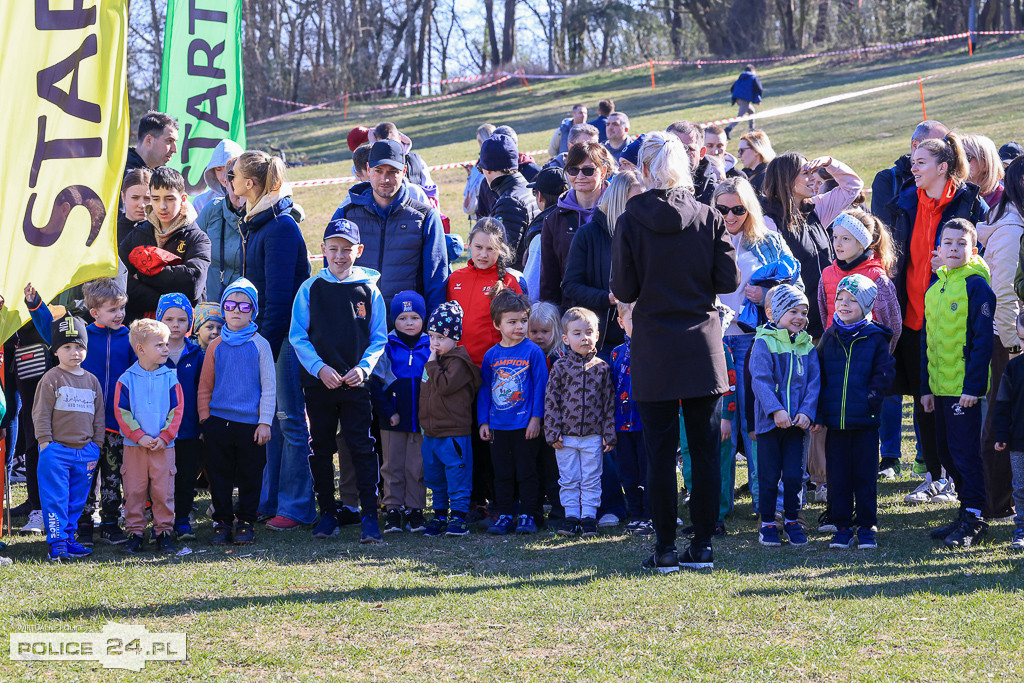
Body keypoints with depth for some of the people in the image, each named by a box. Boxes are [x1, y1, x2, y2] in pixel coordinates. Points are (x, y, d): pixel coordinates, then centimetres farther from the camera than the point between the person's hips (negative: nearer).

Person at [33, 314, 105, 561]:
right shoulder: (51, 379, -4)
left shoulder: (91, 381, 12)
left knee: (77, 500, 9)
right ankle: (56, 543, -4)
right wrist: (45, 444, -11)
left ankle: (68, 539, 18)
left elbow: (99, 416, 16)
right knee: (55, 499, -6)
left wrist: (96, 446, 11)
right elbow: (41, 413, -5)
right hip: (56, 450, -5)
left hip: (85, 451, 5)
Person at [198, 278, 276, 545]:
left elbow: (269, 387, -1)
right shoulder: (216, 346, 7)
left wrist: (265, 423, -5)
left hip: (250, 423, -2)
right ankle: (222, 522, 15)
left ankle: (246, 523, 15)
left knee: (249, 476, 4)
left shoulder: (259, 345, 0)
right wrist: (205, 418, 4)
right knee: (219, 475, 5)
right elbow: (205, 386, 12)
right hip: (218, 421, 2)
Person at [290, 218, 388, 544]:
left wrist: (363, 367, -11)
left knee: (362, 448, -6)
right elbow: (298, 337, 2)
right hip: (318, 382, 1)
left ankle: (370, 516, -6)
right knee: (321, 450, 8)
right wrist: (320, 368, -11)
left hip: (356, 382, -1)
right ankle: (327, 513, 19)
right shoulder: (310, 289, 4)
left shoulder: (369, 289, 3)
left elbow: (379, 339, 5)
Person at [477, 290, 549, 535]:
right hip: (498, 426, 4)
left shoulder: (533, 352, -4)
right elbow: (484, 389, 11)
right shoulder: (491, 355, 6)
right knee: (502, 473, 9)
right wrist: (484, 421, 7)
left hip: (525, 425, -4)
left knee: (526, 472, 2)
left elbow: (540, 386, -4)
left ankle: (528, 515, 9)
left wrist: (536, 418, -8)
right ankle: (504, 515, 16)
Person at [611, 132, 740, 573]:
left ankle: (665, 548, 4)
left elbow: (623, 290, -6)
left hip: (654, 349, -2)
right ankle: (702, 546, 8)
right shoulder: (708, 217, -1)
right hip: (703, 346, 2)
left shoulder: (631, 221, -7)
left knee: (660, 453, 3)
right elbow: (728, 280, -2)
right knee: (704, 449, 7)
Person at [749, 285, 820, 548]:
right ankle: (768, 522, 14)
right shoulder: (764, 343, -5)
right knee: (769, 475, 3)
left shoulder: (807, 346, 8)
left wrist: (807, 411, -11)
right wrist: (775, 410, -24)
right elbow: (761, 380, -13)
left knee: (794, 475, 5)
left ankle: (791, 519, 19)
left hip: (797, 422, 3)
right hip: (769, 419, -3)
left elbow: (813, 382, 4)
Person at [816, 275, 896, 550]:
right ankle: (842, 527, 14)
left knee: (865, 475, 3)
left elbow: (884, 372, -1)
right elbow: (817, 374, 11)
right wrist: (818, 411, 2)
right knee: (838, 476, 6)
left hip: (865, 421, -3)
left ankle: (866, 527, 12)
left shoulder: (875, 338, 0)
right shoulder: (829, 337, 9)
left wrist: (871, 398, -13)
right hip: (835, 421, 3)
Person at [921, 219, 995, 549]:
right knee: (947, 453, 13)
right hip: (940, 386, 8)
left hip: (965, 388, -8)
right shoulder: (935, 286, 12)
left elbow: (983, 340, -14)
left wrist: (973, 386, -18)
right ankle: (967, 512, 24)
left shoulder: (976, 285, -10)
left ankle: (974, 520, 3)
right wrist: (926, 386, 15)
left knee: (965, 452, -5)